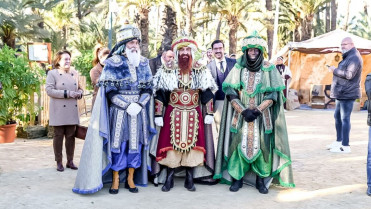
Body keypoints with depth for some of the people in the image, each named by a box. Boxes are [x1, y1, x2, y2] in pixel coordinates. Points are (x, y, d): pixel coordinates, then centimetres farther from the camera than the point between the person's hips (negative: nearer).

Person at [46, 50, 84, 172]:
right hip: (58, 110, -4)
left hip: (72, 110, 4)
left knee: (71, 136, 7)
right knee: (58, 136, 3)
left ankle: (70, 161, 16)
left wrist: (79, 93, -3)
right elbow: (49, 90, -12)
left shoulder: (74, 73, 13)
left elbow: (79, 88, 22)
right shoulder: (52, 73, -1)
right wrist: (67, 93, -18)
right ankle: (59, 162, 12)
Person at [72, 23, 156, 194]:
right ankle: (115, 180, 15)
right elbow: (109, 91, -7)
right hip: (118, 112, -3)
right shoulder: (113, 63, -4)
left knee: (135, 145, 6)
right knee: (117, 144, 2)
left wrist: (138, 105, -9)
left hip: (138, 112, 4)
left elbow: (148, 88, 8)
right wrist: (127, 106, -15)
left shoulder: (143, 63, 8)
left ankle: (131, 179, 19)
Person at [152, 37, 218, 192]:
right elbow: (160, 94, 0)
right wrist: (158, 115, -5)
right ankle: (169, 179, 13)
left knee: (192, 145, 3)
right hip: (173, 115, -1)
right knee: (172, 145, 0)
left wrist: (209, 114, 1)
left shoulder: (201, 71, 6)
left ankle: (189, 179, 16)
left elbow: (207, 94, 7)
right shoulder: (167, 71, 2)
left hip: (194, 116, 1)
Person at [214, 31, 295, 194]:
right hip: (240, 116, 1)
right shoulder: (238, 68, 5)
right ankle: (237, 177, 10)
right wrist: (243, 110, -12)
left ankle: (261, 180, 10)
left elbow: (272, 95, -2)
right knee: (239, 143, -2)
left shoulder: (269, 69, 3)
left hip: (262, 116, 0)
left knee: (261, 145, -3)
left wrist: (257, 110, -13)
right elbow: (230, 92, -1)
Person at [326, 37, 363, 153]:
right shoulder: (348, 57, 20)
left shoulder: (354, 58, -13)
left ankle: (345, 146, -5)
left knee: (345, 118, -9)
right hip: (341, 93, 11)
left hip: (347, 94, -11)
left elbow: (349, 75, -23)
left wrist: (335, 70, -13)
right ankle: (339, 141, 28)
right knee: (337, 116, 16)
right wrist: (335, 70, 7)